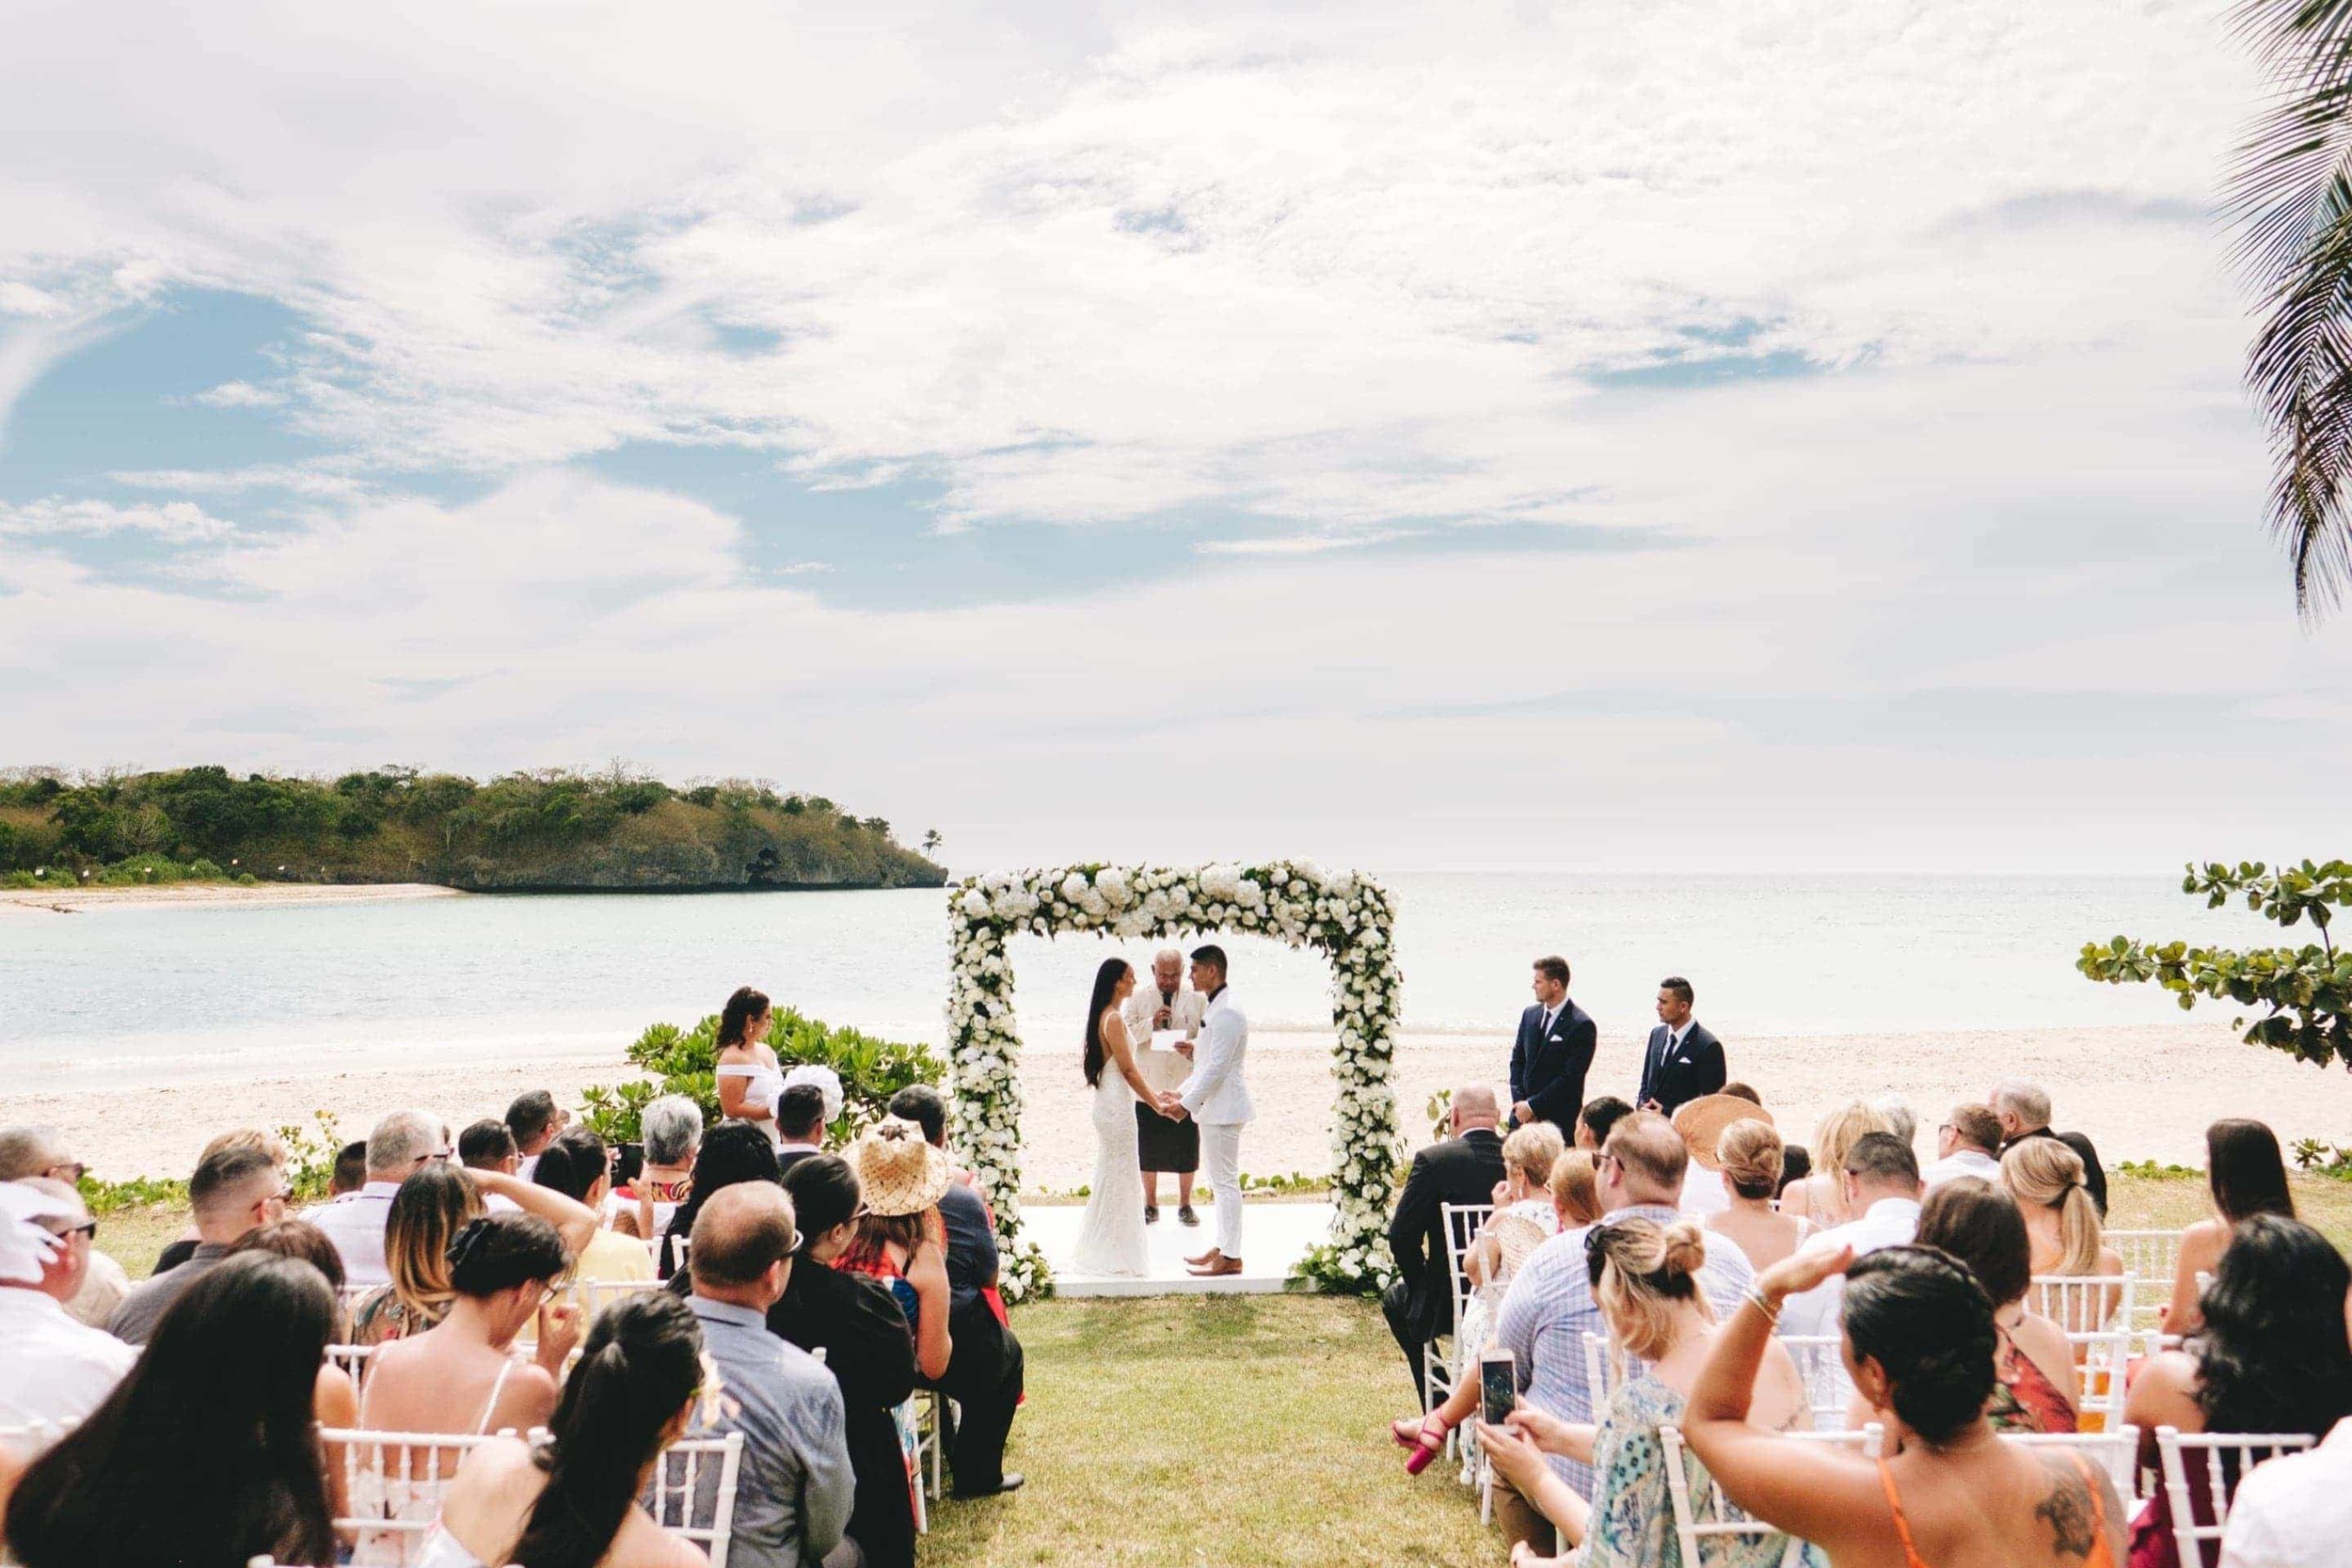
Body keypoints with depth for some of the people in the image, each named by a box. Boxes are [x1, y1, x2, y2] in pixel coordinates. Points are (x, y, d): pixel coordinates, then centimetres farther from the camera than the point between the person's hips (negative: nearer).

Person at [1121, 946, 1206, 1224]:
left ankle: (1185, 1205, 25)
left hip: (1185, 1086, 0)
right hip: (1147, 1086, 0)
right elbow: (1124, 1035, -4)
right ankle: (1150, 1205, 26)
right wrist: (1151, 1023, -19)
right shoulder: (1138, 998, 0)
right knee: (1147, 1149, 10)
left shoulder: (1196, 999, -1)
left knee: (1186, 1149, 8)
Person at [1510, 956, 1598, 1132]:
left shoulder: (1582, 1025, -10)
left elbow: (1571, 1077, -13)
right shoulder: (1530, 1014, 10)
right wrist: (1520, 1102, -1)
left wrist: (1533, 1105, -13)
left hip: (1558, 1119, -5)